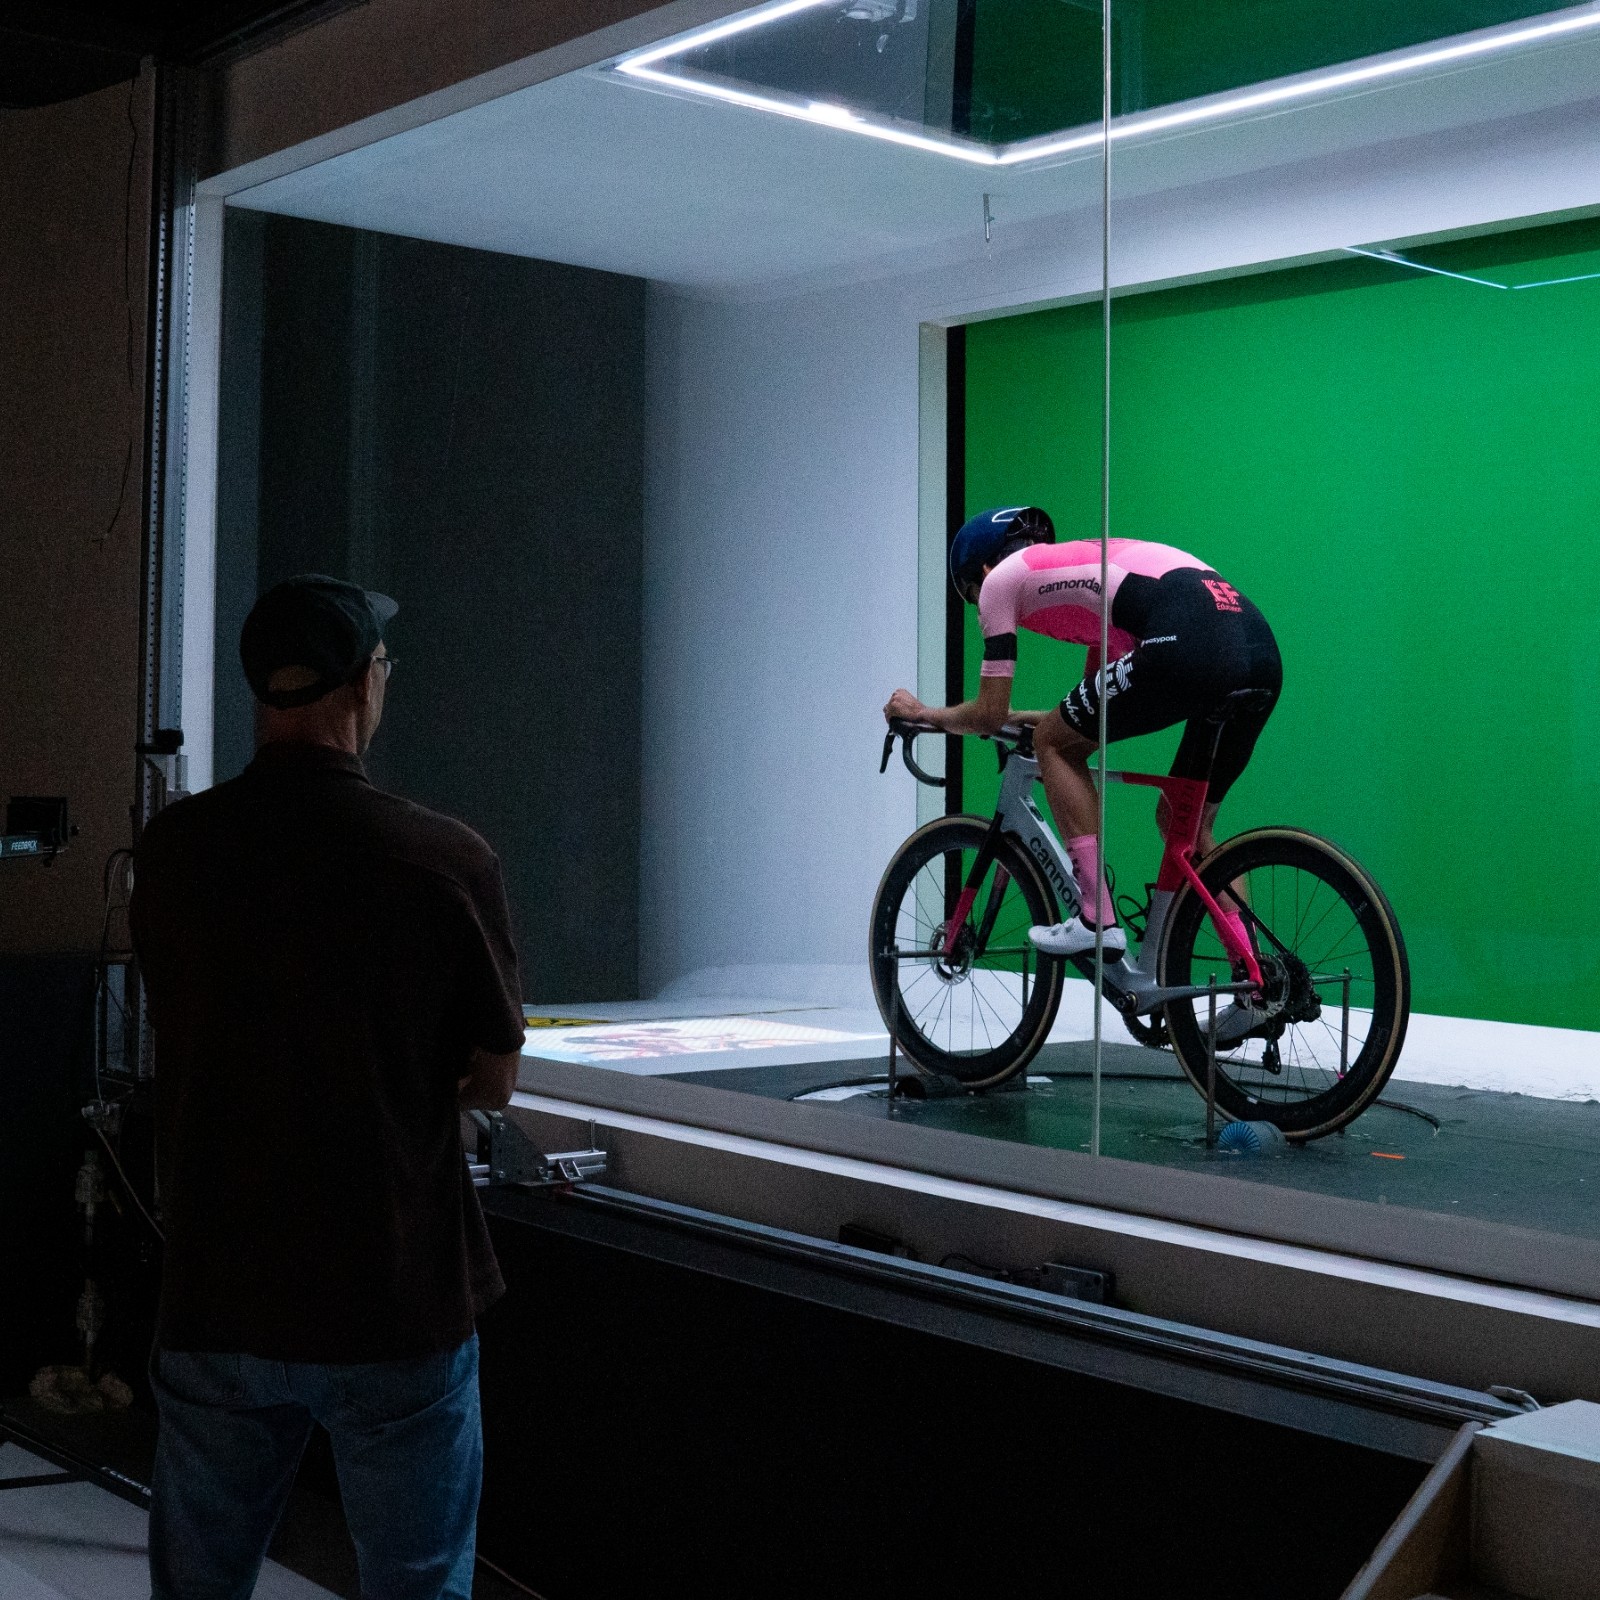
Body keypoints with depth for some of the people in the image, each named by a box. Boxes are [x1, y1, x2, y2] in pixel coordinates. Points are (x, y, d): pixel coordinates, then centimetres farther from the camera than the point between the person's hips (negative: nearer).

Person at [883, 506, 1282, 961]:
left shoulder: (1002, 577, 18)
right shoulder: (1091, 563, 40)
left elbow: (989, 714, 19)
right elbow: (1100, 709, 45)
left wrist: (923, 712, 36)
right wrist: (1022, 717, 55)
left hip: (1186, 645, -8)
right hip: (1262, 650, 8)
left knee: (1055, 745, 14)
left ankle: (1098, 921, 5)